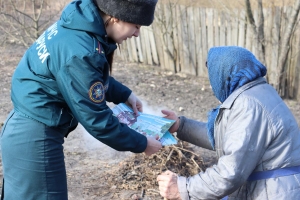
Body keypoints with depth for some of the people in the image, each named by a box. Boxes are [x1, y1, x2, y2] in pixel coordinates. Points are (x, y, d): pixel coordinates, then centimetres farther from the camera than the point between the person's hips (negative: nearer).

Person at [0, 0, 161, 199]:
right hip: (34, 138, -9)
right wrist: (141, 144, -9)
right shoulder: (78, 51, -28)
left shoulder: (83, 24, -1)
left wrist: (124, 95, 11)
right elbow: (96, 119, -20)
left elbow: (97, 77, 19)